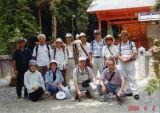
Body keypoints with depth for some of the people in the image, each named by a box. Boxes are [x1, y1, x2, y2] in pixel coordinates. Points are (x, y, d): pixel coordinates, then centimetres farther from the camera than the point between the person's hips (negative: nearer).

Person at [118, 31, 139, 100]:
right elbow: (118, 54, 9)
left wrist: (128, 59, -14)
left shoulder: (131, 43, 5)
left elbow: (135, 53, -2)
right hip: (122, 62, 3)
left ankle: (135, 93, -5)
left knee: (131, 77, -7)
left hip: (130, 62, -3)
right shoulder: (119, 45, 13)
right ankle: (128, 91, 12)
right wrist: (122, 60, -10)